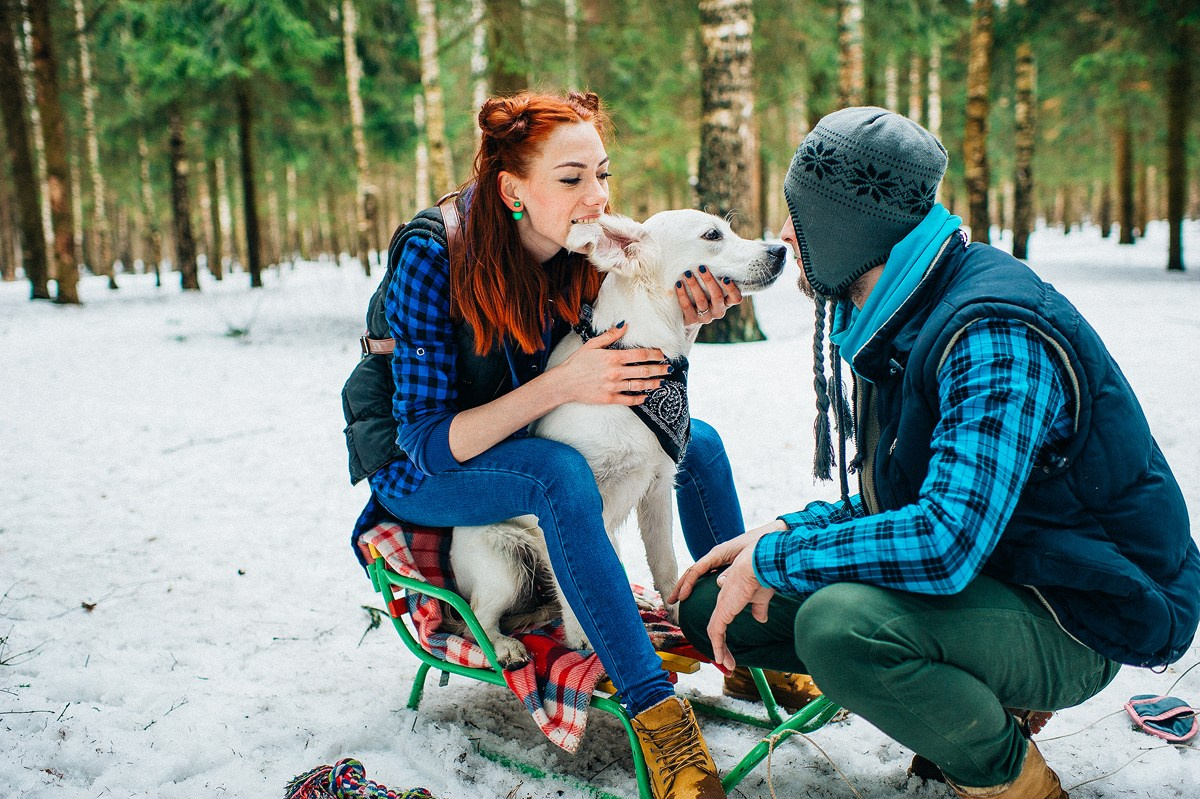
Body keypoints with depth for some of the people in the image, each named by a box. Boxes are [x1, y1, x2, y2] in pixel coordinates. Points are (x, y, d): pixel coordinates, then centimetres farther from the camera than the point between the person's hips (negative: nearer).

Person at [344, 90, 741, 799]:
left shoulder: (583, 251, -12)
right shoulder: (433, 258, -28)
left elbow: (627, 380, -5)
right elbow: (428, 442, -30)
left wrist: (682, 321, -25)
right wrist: (561, 384, -40)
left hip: (519, 449, 6)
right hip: (420, 475, -6)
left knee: (698, 441, -5)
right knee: (561, 471, -36)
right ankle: (656, 708, -32)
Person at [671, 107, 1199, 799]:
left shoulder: (996, 332, -25)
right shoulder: (892, 323, 5)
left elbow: (947, 540, -36)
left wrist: (773, 557, -23)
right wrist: (786, 531, -3)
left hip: (1077, 621, -9)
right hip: (978, 570, 9)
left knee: (839, 622, -37)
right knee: (712, 606, 3)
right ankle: (984, 698, 9)